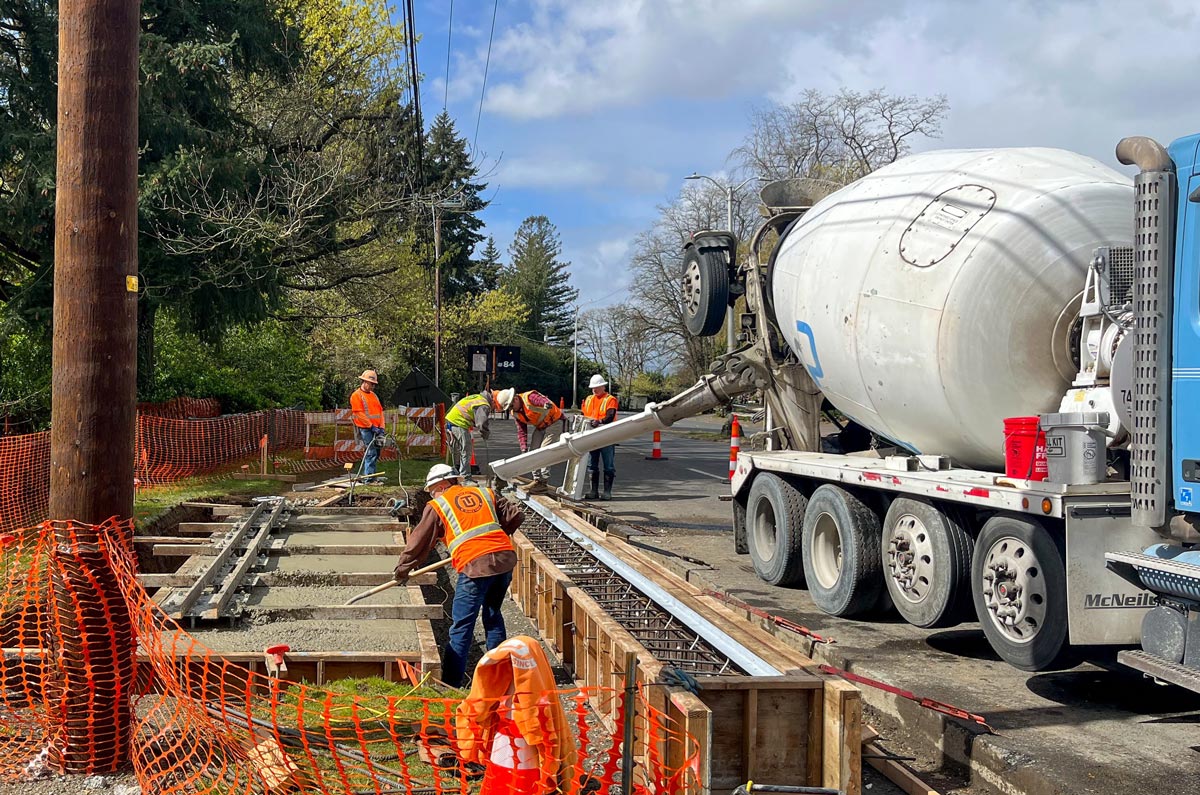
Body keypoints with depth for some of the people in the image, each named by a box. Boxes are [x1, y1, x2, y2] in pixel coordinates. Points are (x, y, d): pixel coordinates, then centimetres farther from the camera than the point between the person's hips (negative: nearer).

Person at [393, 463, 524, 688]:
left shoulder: (437, 506, 10)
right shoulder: (485, 493, 20)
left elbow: (419, 542, 13)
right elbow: (516, 516, 18)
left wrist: (402, 570, 25)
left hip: (475, 565, -5)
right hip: (506, 558, 5)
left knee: (461, 626, 0)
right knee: (493, 616, 22)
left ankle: (450, 682, 1)